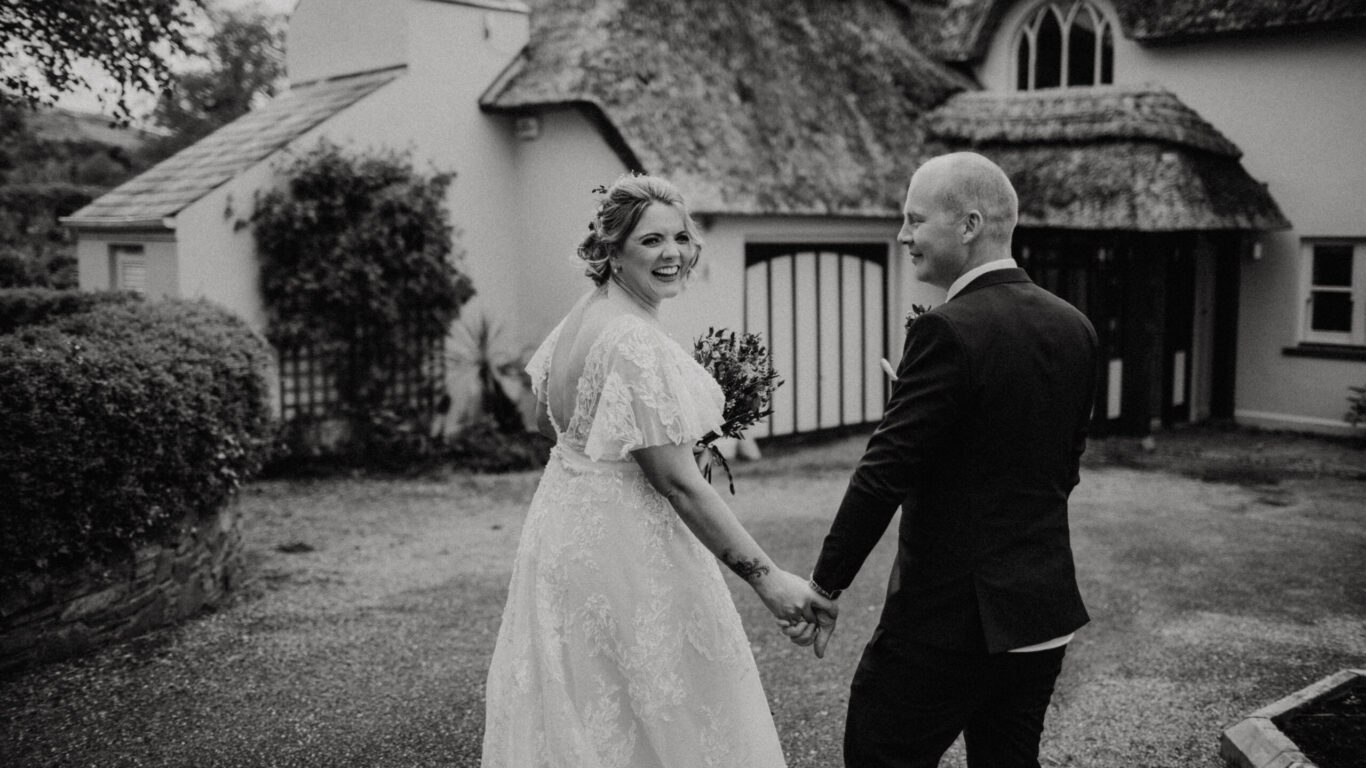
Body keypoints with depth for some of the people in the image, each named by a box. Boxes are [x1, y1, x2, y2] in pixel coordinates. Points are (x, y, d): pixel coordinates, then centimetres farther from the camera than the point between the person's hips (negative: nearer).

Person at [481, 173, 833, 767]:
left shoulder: (582, 316, 5)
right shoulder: (634, 342, -23)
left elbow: (548, 418, 19)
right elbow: (678, 484, -25)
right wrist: (765, 577, -23)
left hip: (563, 528, 9)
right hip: (623, 548, -9)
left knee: (575, 718, 20)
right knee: (658, 719, 6)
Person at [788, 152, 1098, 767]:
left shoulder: (949, 330, -19)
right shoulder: (1074, 328, 4)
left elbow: (884, 473, -18)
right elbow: (1065, 466, 13)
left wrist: (825, 585, -10)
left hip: (948, 612, -8)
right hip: (1047, 610, 8)